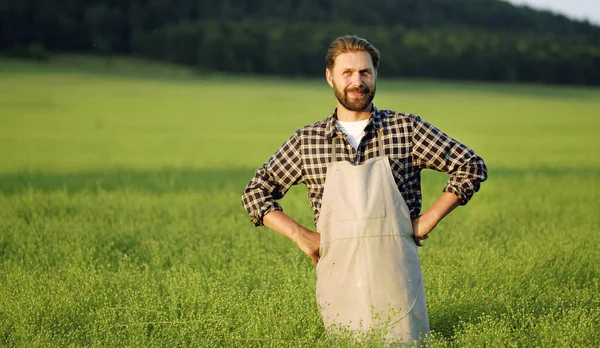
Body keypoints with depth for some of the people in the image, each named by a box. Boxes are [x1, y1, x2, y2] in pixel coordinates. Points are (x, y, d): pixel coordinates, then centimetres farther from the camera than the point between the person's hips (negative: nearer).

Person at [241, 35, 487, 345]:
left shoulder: (407, 129, 2)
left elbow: (472, 167, 5)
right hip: (339, 282, 1)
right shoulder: (307, 141, 5)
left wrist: (427, 221, -2)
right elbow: (255, 193, 12)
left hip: (397, 283, -1)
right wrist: (300, 235, 0)